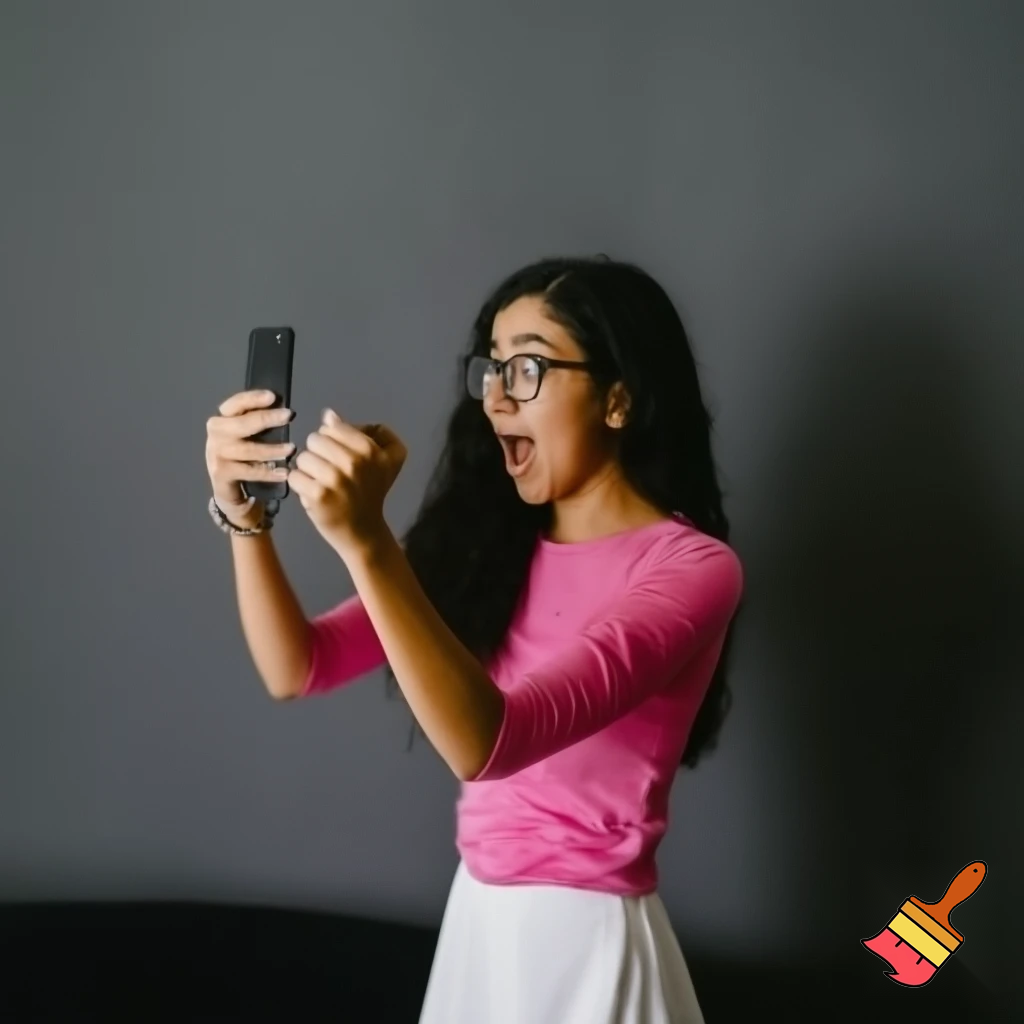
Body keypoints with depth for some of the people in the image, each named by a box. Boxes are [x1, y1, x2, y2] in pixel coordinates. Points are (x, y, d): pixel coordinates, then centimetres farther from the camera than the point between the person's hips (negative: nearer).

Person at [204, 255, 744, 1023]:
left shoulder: (690, 567, -16)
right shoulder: (488, 542, 4)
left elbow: (485, 742, -28)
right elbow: (296, 671, -1)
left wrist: (365, 542, -35)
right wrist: (245, 516, -15)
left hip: (586, 937, -6)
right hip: (478, 918, 6)